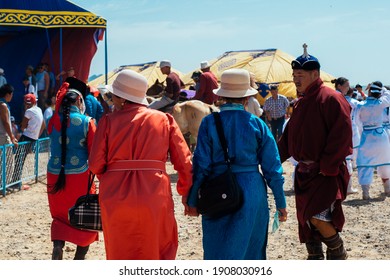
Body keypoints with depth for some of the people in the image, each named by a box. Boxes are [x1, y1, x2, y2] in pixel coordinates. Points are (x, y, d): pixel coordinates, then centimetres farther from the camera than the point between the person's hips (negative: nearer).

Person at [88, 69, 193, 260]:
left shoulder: (109, 120, 1)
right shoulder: (164, 119, 6)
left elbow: (95, 164, -4)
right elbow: (184, 161, 2)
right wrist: (187, 193, 13)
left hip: (116, 197, 0)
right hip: (154, 198, 0)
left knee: (119, 257, 14)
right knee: (160, 254, 14)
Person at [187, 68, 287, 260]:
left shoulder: (209, 123, -6)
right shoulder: (257, 124, -3)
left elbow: (201, 165, -6)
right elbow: (272, 167, 0)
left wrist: (192, 200, 5)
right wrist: (280, 202, 9)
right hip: (252, 192, 1)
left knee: (217, 250, 7)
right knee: (251, 249, 16)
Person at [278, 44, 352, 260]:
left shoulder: (331, 99, -14)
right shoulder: (301, 103, 14)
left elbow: (341, 136, -19)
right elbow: (289, 137, 19)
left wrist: (326, 168, -20)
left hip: (328, 173, -9)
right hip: (304, 171, 9)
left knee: (318, 217, -19)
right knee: (305, 218, 11)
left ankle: (338, 253, 6)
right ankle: (315, 258, 25)